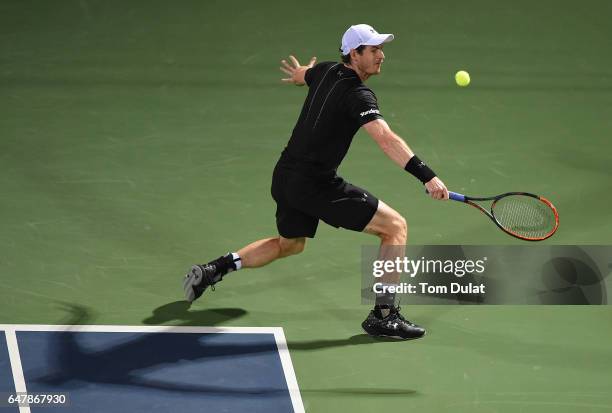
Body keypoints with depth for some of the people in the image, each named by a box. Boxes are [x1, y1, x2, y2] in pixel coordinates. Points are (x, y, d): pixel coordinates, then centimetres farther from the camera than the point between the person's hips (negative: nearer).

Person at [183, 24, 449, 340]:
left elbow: (299, 74, 32)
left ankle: (212, 269, 30)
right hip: (316, 185, -9)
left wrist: (301, 74, 58)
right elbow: (386, 140, -33)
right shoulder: (358, 95, -19)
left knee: (290, 244, 34)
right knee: (395, 227, -5)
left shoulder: (325, 72, 7)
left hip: (285, 175, 9)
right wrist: (426, 176, -41)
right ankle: (384, 315, -6)